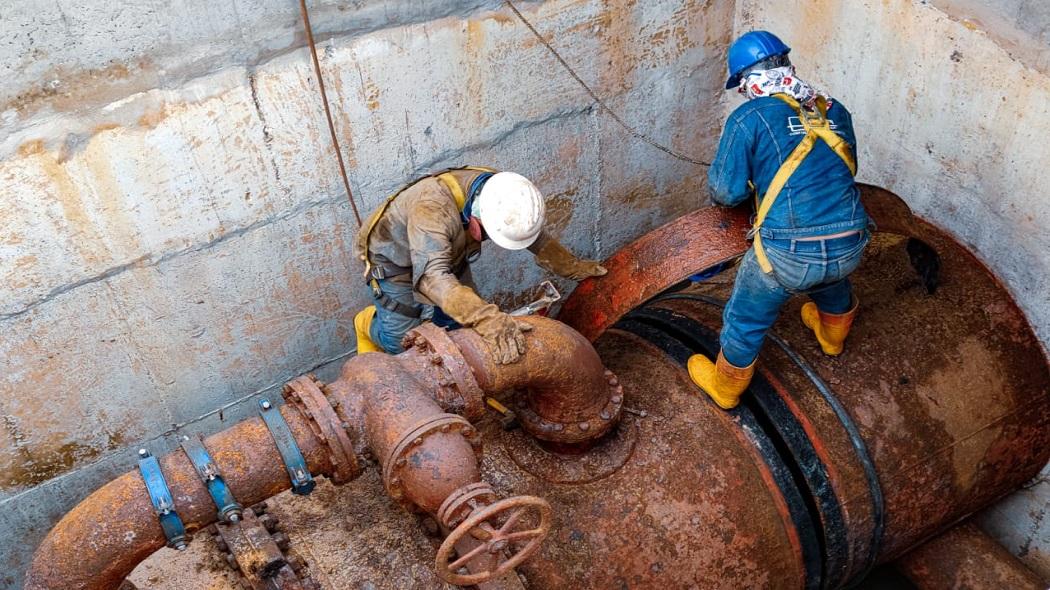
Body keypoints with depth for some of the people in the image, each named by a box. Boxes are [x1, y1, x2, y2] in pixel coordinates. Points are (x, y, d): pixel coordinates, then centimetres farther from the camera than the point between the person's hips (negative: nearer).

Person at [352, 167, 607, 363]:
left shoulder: (502, 196, -23)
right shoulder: (432, 208, -45)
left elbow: (538, 239, -4)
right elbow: (431, 276, -57)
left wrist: (574, 268, 5)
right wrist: (488, 320, -66)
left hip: (445, 254, 6)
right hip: (394, 259, -6)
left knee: (462, 319, -1)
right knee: (402, 340, -4)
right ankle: (369, 323, 27)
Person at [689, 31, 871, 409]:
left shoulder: (748, 118, -6)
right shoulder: (834, 111, 10)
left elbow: (725, 192, -3)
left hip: (789, 254, -5)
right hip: (849, 246, 5)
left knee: (746, 321, 21)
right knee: (833, 280, 40)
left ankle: (725, 388, 43)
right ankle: (832, 336, 68)